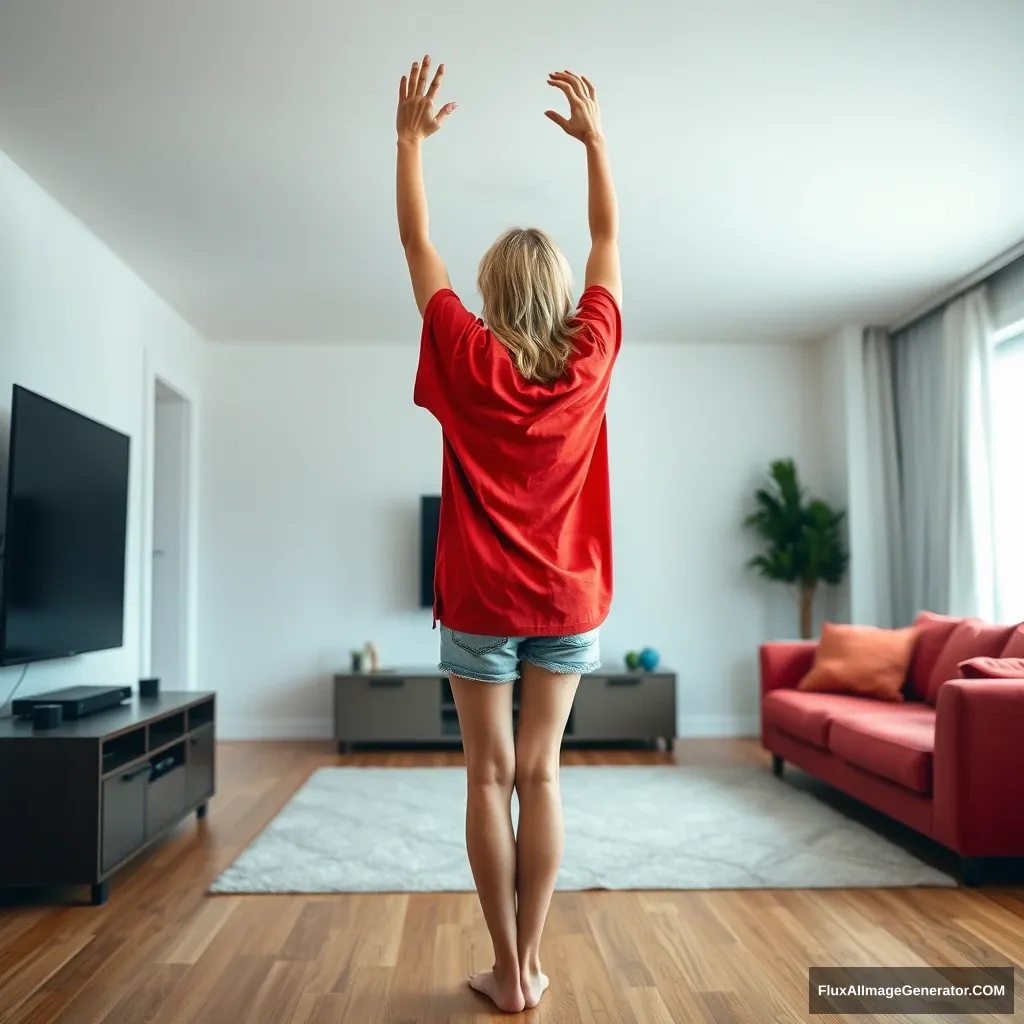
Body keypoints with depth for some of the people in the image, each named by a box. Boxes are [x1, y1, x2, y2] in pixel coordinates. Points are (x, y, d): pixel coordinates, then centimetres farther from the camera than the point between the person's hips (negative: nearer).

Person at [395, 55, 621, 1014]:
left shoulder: (468, 359, -8)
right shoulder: (589, 358, -3)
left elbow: (416, 242, 4)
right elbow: (609, 239, 11)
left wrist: (411, 138, 14)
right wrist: (594, 137, 18)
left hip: (482, 602, -2)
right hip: (568, 600, 3)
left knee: (491, 776, 6)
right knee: (541, 773, 9)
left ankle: (506, 970, 15)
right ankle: (530, 963, 19)